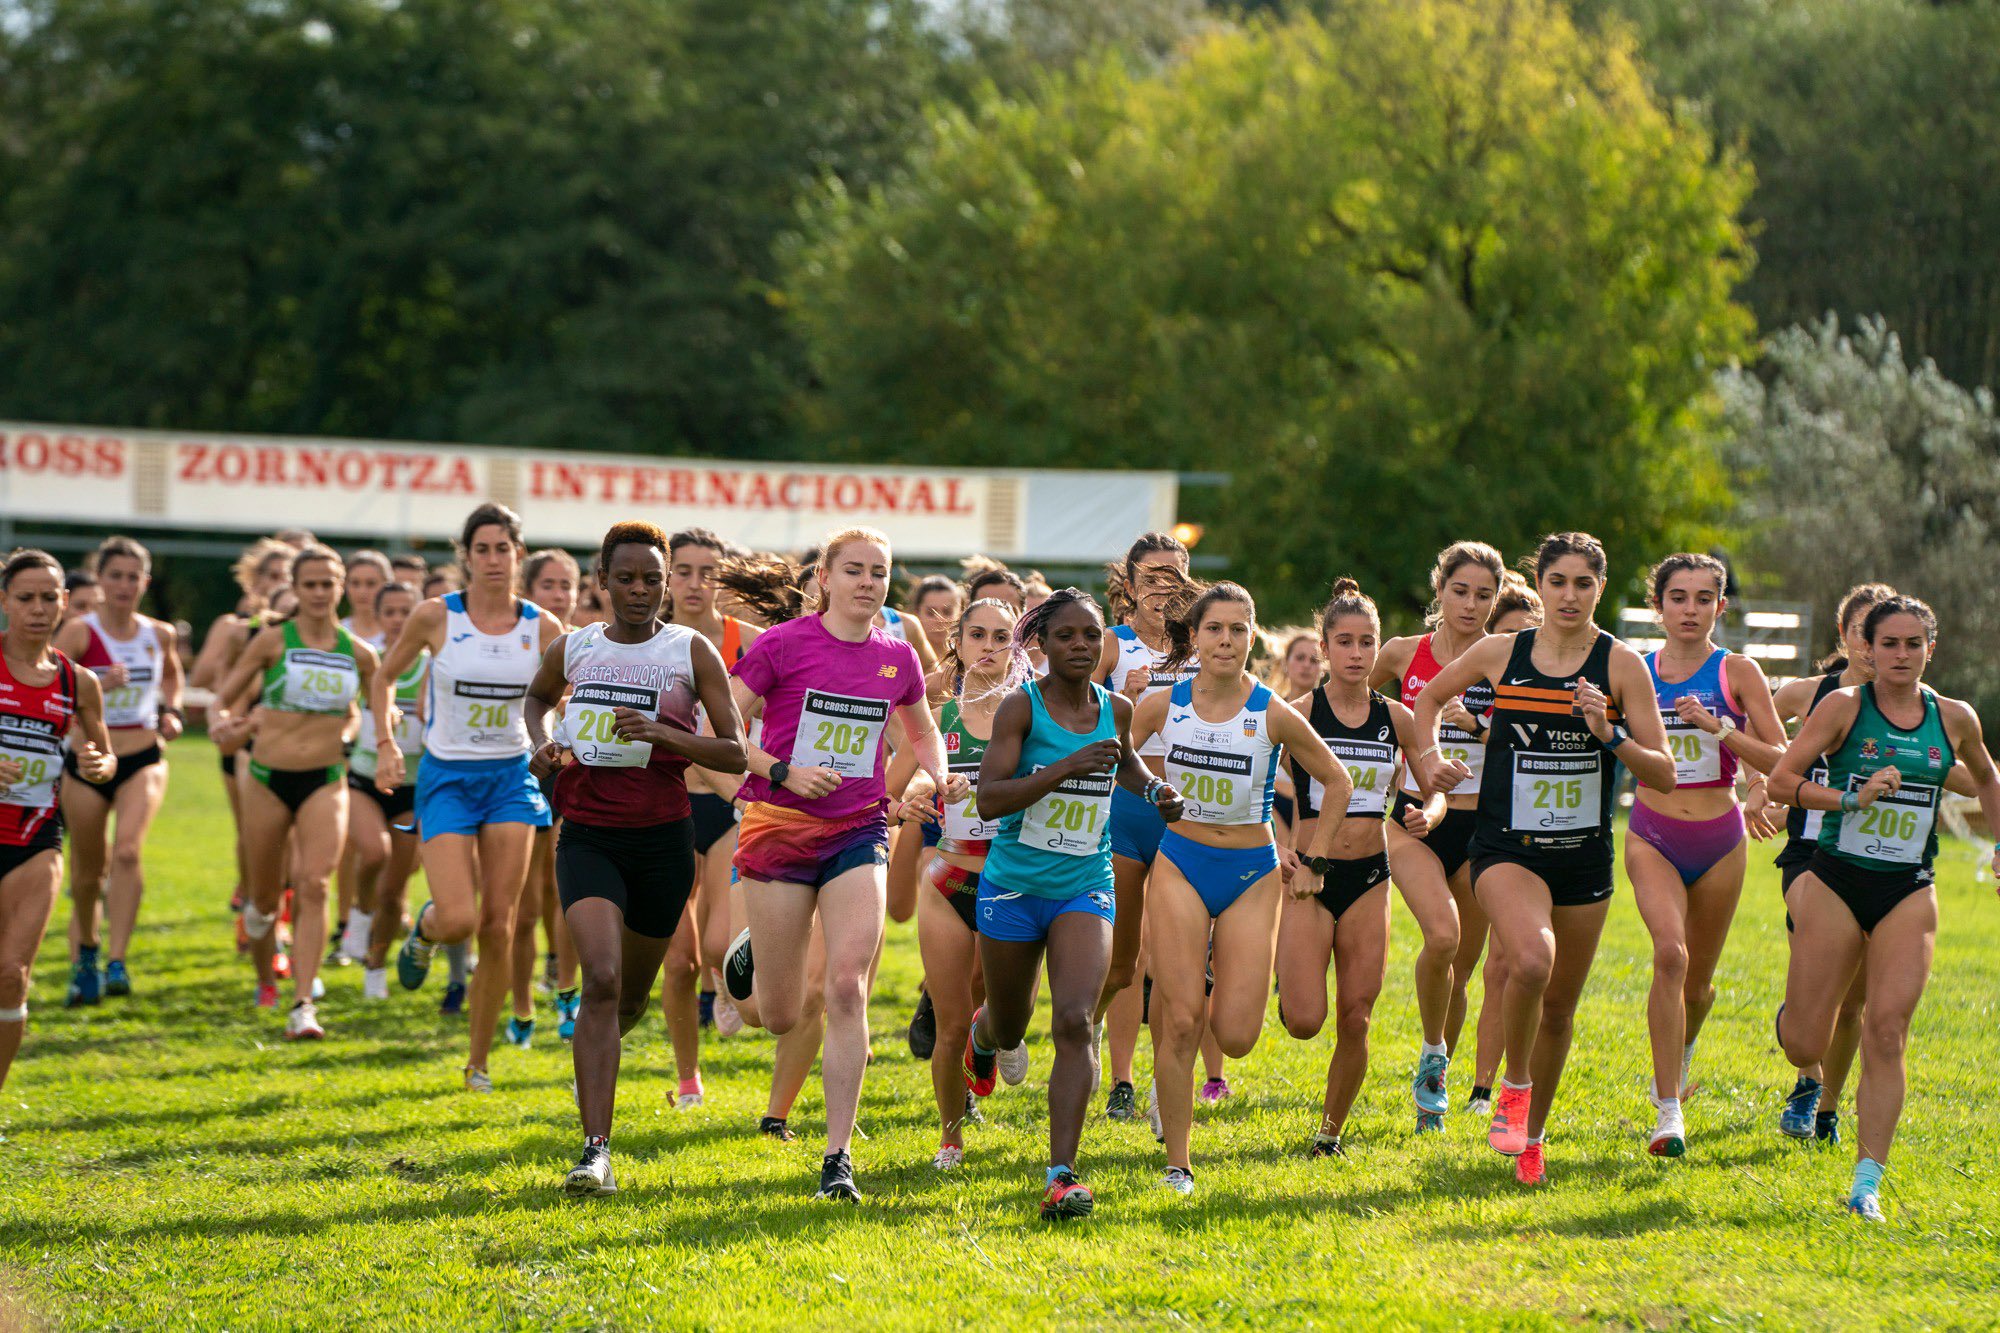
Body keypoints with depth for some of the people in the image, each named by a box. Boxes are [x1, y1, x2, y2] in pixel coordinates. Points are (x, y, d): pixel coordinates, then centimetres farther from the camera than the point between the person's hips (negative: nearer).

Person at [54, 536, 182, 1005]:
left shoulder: (160, 634, 5)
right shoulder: (79, 632, -7)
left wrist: (172, 711, 9)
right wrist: (96, 685, -28)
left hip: (143, 760, 1)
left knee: (128, 849, -24)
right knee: (88, 871, 9)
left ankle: (117, 961, -25)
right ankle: (85, 952, 36)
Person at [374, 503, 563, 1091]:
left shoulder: (542, 628, -1)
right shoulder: (435, 617, -6)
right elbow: (385, 676, 8)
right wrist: (385, 744, -3)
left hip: (511, 778, 2)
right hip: (447, 777, -2)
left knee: (498, 927, -2)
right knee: (459, 919, -15)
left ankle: (478, 1062, 11)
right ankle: (423, 931, 24)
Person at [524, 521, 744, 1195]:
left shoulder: (691, 651, -1)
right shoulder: (573, 649, 6)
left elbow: (735, 753, -4)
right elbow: (539, 696, 30)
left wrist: (662, 733, -19)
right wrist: (541, 742, 8)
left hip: (662, 837, 0)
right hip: (587, 834, 0)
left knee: (633, 991, 14)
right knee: (601, 980, -19)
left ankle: (595, 1053, 52)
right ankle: (596, 1152, -24)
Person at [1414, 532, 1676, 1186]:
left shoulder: (1621, 665, -3)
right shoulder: (1500, 653, 0)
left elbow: (1664, 775, -5)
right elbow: (1430, 696, 21)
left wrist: (1609, 736, -20)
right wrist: (1430, 756, 5)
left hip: (1584, 856, 2)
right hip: (1506, 847, -1)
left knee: (1558, 1008, 10)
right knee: (1532, 958, -30)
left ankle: (1530, 1135, 33)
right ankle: (1514, 1086, -6)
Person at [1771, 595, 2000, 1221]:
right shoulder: (1844, 706, -5)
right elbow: (1782, 779, -8)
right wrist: (1851, 798, -21)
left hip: (1909, 892, 2)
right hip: (1836, 881, -1)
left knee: (1886, 1033, -13)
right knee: (1803, 1049, 0)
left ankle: (1868, 1181, -9)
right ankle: (1795, 1015, 38)